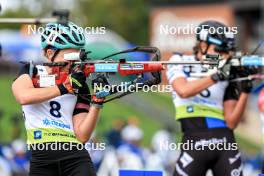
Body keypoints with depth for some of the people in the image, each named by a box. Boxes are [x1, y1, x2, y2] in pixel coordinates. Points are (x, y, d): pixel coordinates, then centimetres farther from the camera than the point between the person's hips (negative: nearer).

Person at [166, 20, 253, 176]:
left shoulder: (228, 73, 11)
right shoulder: (180, 62, 7)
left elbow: (231, 122, 6)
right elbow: (183, 91, -15)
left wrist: (245, 92, -6)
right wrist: (216, 77, -17)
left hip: (226, 145, 3)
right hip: (195, 144, -3)